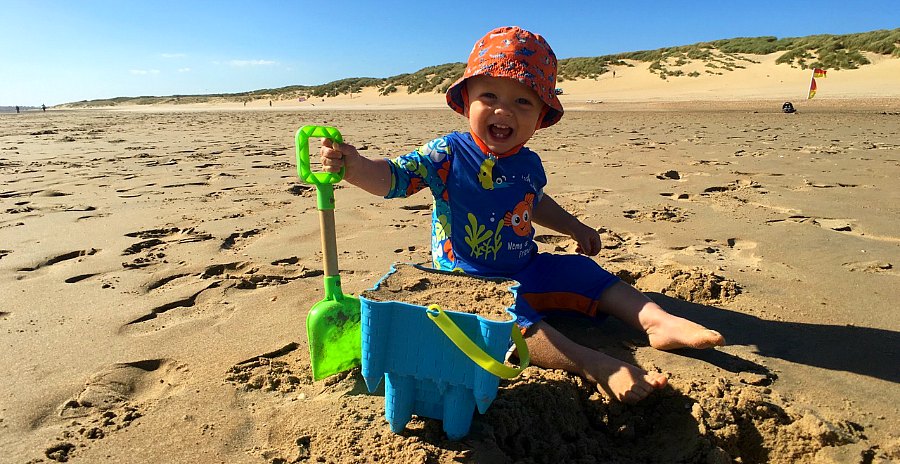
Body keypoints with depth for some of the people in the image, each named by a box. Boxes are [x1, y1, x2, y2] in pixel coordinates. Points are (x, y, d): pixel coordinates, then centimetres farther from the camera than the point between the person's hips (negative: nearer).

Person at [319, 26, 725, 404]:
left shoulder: (529, 164, 3)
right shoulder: (448, 154, -14)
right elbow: (392, 178, -22)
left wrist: (574, 227, 25)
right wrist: (353, 166, -42)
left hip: (527, 270, 7)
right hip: (470, 280, -7)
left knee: (588, 275, 2)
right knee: (513, 321, -34)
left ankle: (658, 321, -1)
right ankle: (597, 367, -42)